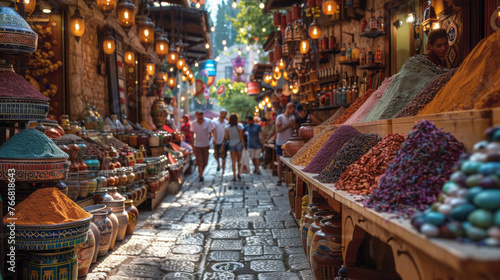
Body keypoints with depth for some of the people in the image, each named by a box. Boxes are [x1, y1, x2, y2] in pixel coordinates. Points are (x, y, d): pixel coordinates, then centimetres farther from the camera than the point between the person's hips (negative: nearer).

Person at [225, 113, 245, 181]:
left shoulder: (227, 128, -2)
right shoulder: (239, 126, -5)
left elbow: (226, 138, 0)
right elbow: (241, 137, -4)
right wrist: (243, 145, 3)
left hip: (231, 145, 1)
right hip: (239, 144, -1)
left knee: (233, 161, 4)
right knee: (239, 160, 14)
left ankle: (234, 176, -1)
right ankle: (239, 173, 13)